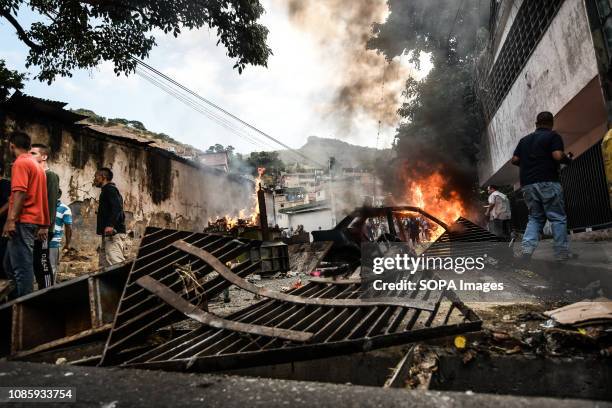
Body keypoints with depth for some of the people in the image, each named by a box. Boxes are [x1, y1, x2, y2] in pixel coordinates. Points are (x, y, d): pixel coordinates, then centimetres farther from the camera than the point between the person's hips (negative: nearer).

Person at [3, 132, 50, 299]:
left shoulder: (20, 162, -7)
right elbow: (39, 196, 20)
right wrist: (44, 225, 21)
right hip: (33, 221, 9)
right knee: (10, 264, 15)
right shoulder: (37, 165, 20)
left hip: (22, 221, -9)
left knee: (21, 267, -6)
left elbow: (20, 193, -19)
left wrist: (11, 220, -23)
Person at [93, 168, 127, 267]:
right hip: (109, 234, 11)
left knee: (116, 264, -20)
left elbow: (117, 207, -21)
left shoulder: (109, 189, -4)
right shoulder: (108, 190, 27)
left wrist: (110, 225, -32)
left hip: (113, 233, -11)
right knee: (104, 266, 9)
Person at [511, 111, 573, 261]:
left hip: (527, 184, 5)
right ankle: (562, 253, 2)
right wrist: (567, 159, 8)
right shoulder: (553, 136, 1)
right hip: (547, 182, -5)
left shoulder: (524, 139, 17)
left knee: (535, 218, 10)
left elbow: (514, 160, 12)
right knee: (558, 217, 2)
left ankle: (527, 247, -9)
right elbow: (558, 156, -12)